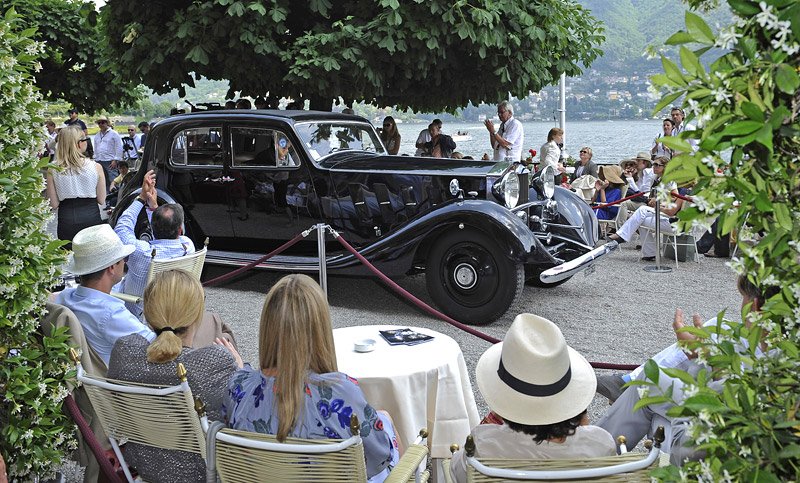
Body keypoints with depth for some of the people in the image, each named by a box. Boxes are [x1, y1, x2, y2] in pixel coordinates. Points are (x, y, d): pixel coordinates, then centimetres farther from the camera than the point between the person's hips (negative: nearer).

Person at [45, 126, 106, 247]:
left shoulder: (52, 170, -4)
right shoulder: (96, 167, -7)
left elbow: (54, 205, -2)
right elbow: (101, 200, -1)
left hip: (66, 220, 1)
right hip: (91, 218, -1)